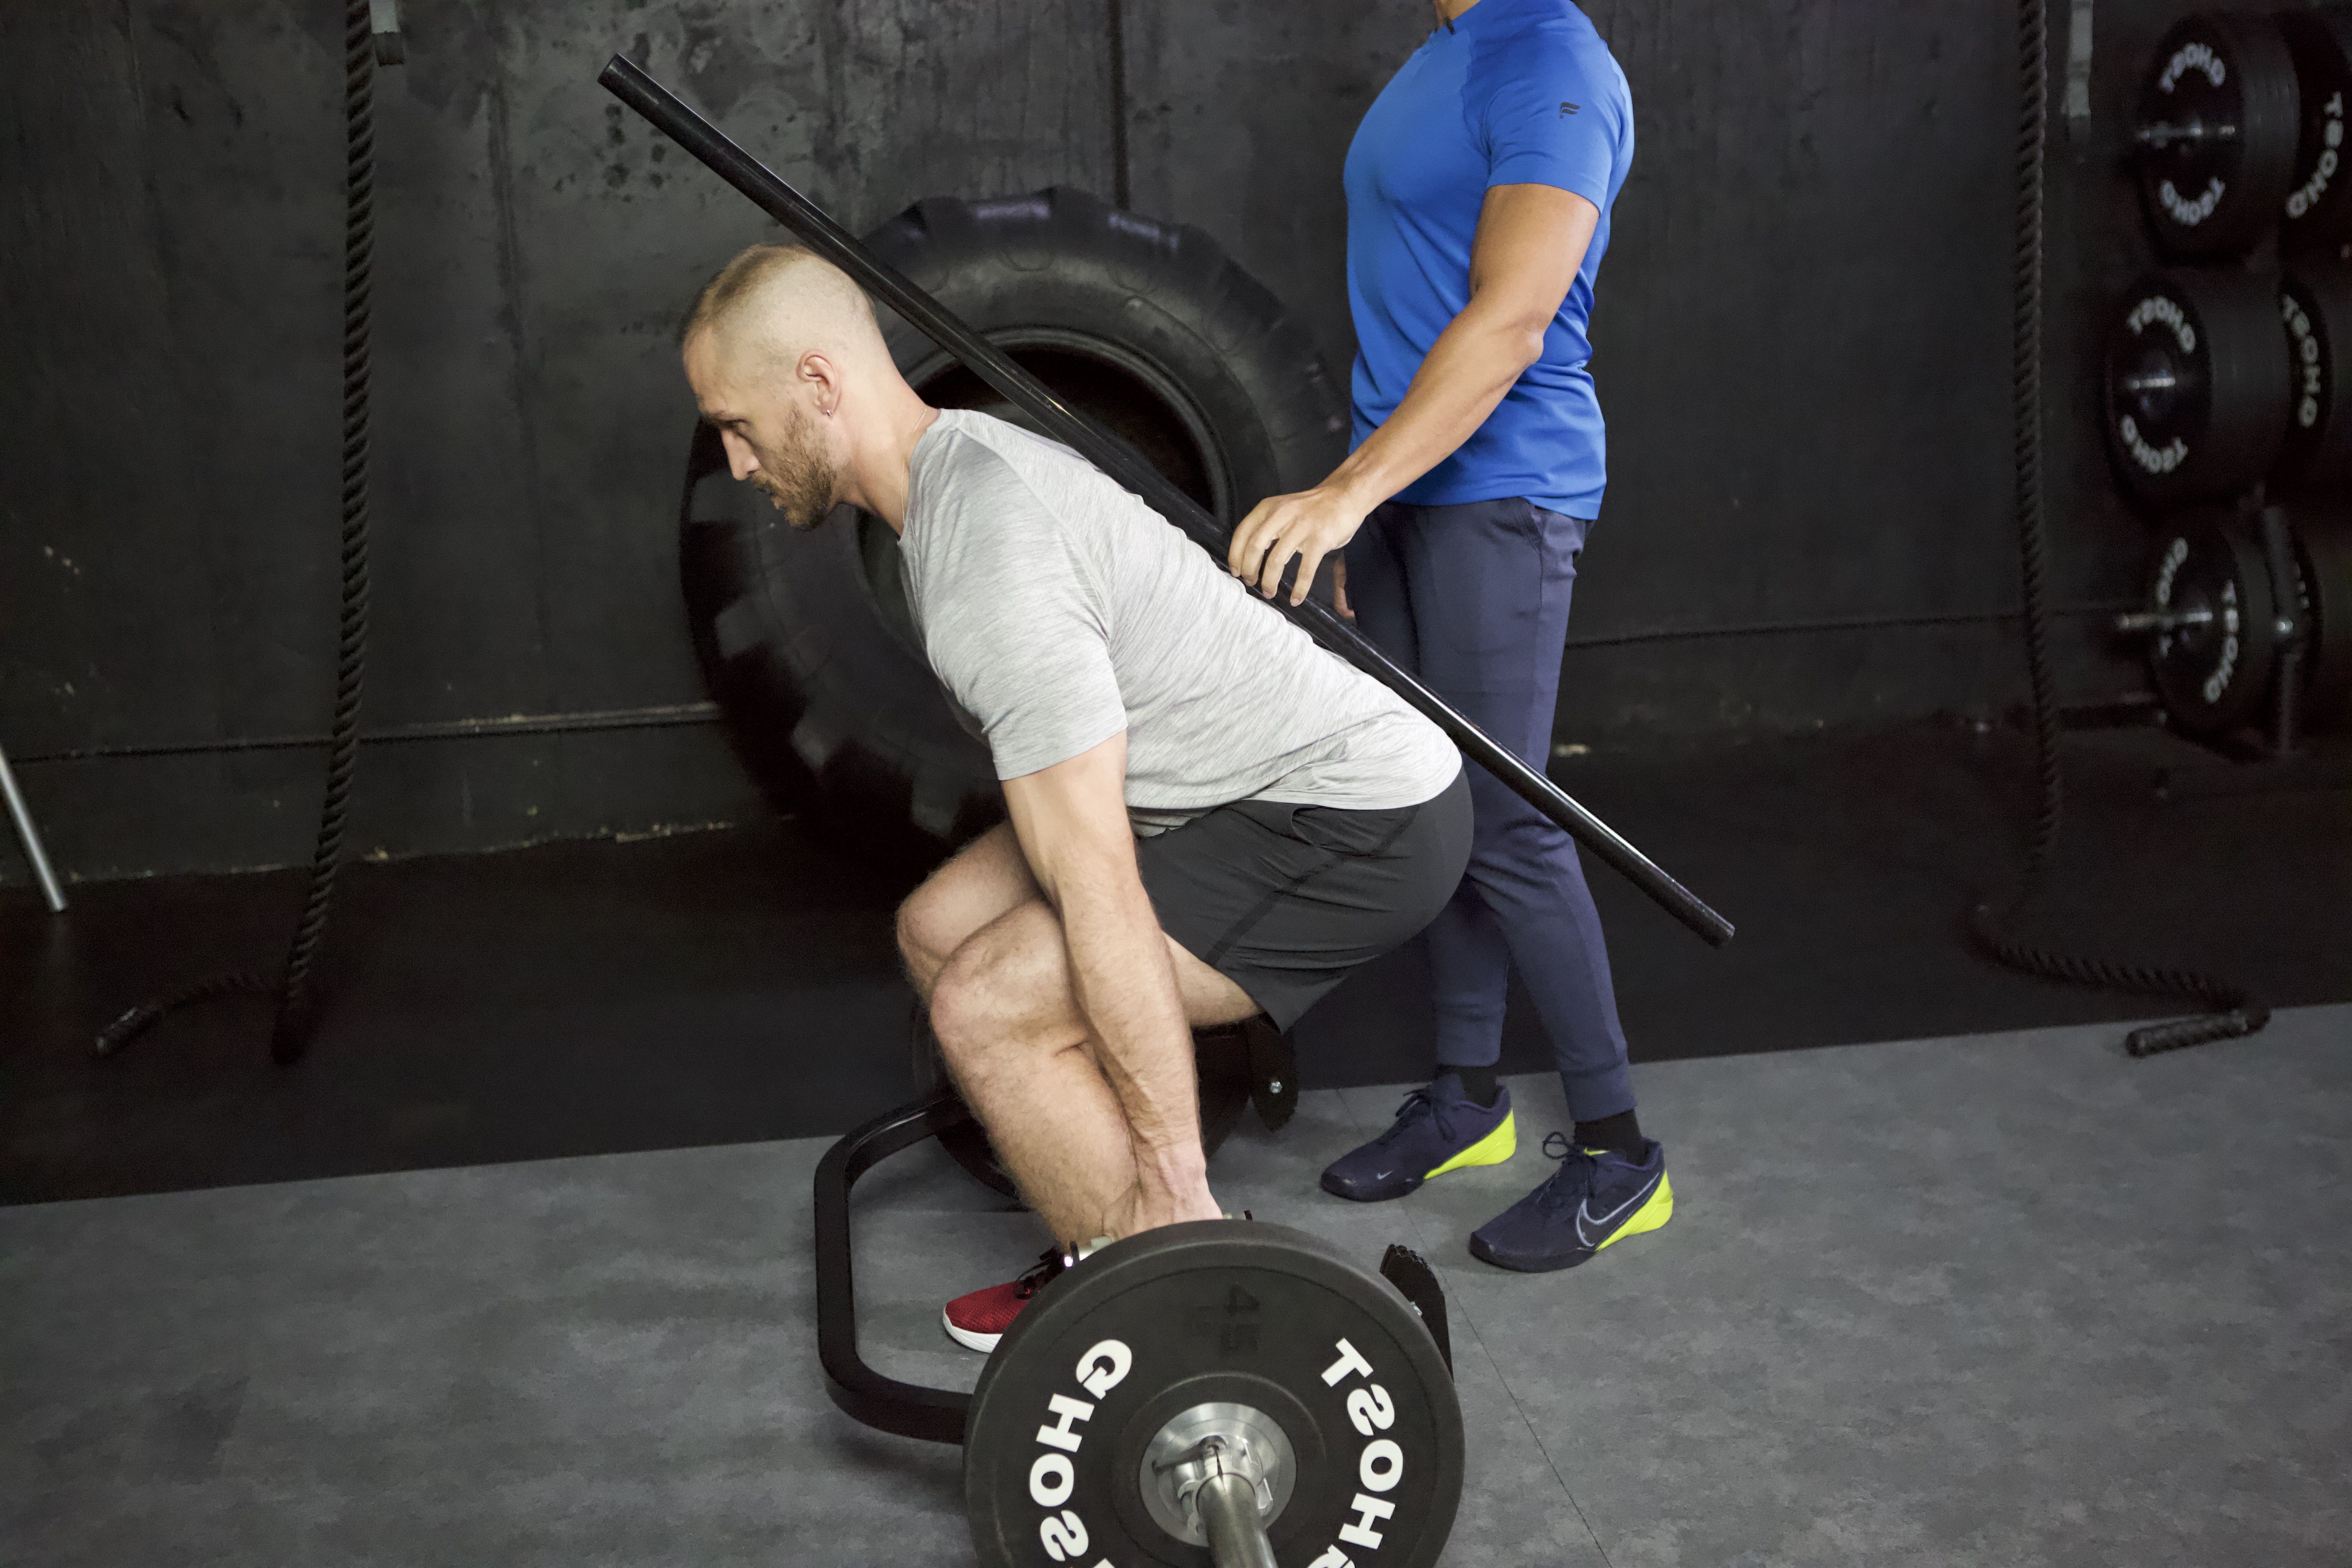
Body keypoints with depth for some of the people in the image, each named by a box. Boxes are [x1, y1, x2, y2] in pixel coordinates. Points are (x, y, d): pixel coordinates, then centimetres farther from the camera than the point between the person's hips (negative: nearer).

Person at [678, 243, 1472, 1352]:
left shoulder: (990, 566, -26)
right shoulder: (968, 464, 8)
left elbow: (1102, 892, -28)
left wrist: (1173, 1182, -23)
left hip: (1357, 822, -11)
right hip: (1268, 780, 11)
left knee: (988, 1007, -17)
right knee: (941, 929, 12)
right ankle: (1111, 1267, 21)